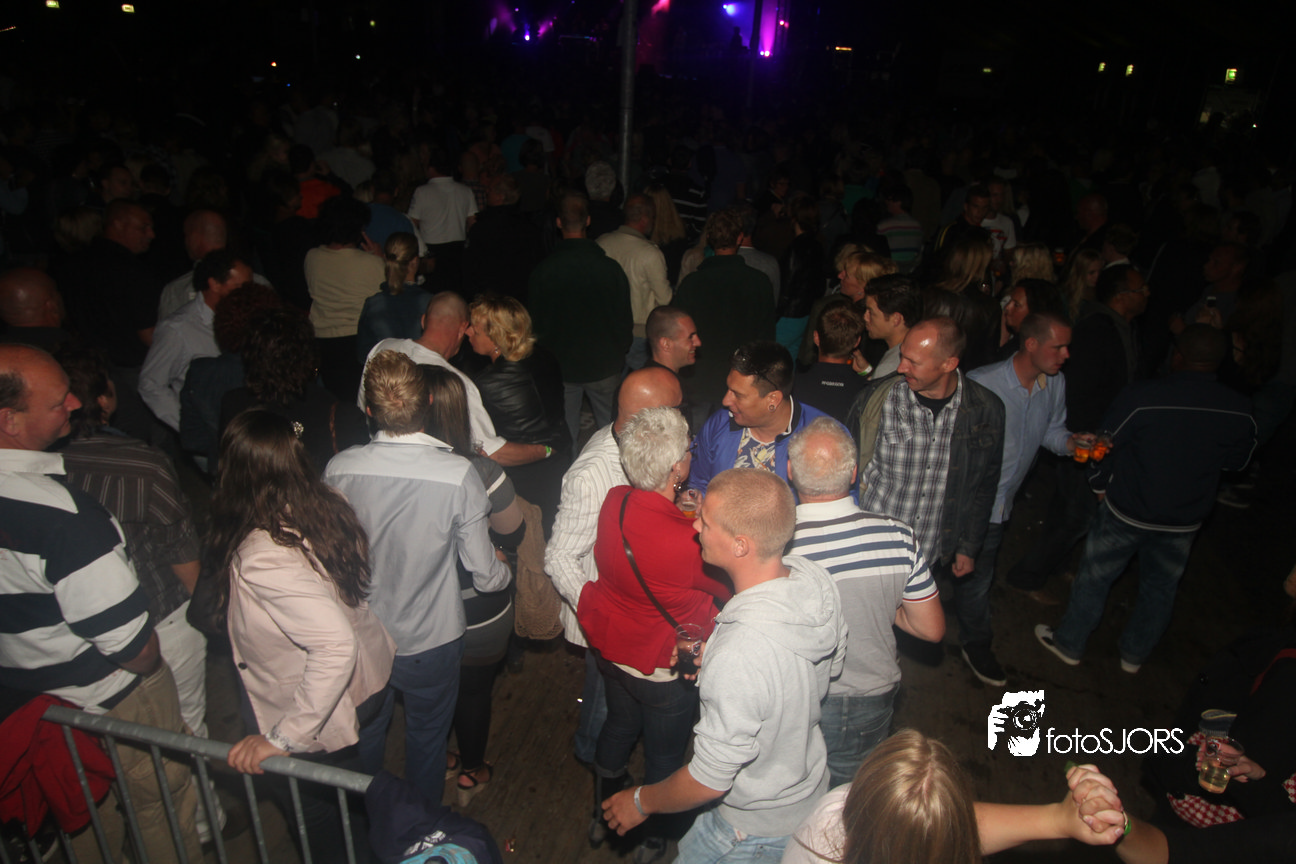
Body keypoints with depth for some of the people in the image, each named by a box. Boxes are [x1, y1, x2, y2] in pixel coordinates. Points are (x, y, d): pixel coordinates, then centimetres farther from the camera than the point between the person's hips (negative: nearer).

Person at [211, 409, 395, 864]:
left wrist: (282, 737, -30)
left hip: (325, 709, -7)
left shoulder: (262, 558, -35)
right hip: (370, 675, 8)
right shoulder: (327, 506, -14)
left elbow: (335, 645, -40)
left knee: (320, 818, 22)